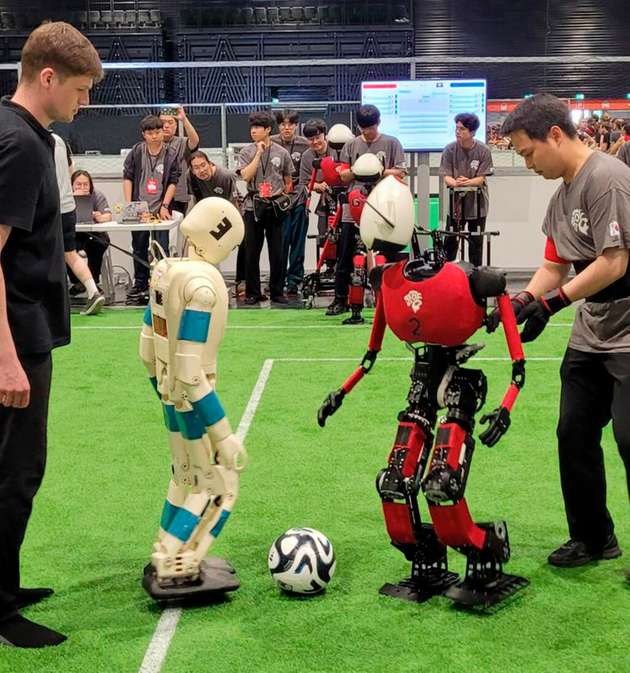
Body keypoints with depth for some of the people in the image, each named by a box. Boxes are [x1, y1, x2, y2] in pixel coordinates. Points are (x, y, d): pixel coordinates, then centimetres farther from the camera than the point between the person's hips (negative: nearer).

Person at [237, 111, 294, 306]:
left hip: (276, 206, 0)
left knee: (277, 252, 4)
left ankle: (277, 292, 13)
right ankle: (252, 293, 10)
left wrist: (282, 198, 4)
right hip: (253, 206, 0)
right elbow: (246, 176, -13)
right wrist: (259, 154, -12)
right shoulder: (247, 152, 2)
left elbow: (288, 181, 13)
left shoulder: (281, 152, 4)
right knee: (251, 251, 2)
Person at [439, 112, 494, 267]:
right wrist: (455, 183, -31)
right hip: (455, 202, 1)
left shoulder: (483, 151, -9)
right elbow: (446, 176, -8)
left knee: (476, 242, 9)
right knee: (450, 242, 3)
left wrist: (468, 182, -31)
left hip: (477, 203, -1)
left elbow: (481, 178, -10)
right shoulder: (450, 150, -5)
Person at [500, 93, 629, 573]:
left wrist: (550, 304, -20)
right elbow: (555, 266, 13)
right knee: (574, 434, 10)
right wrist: (522, 300, -4)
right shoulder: (562, 196, 11)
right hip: (590, 335, 9)